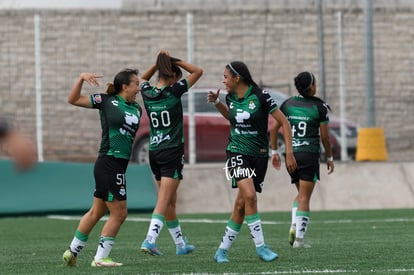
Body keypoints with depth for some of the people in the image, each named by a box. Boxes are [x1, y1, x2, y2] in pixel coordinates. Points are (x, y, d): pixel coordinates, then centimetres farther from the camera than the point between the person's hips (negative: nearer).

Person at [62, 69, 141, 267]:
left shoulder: (136, 109, 13)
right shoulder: (106, 101, -4)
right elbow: (73, 100, -1)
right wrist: (82, 78, -11)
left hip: (119, 166, 7)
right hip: (109, 163, -7)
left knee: (97, 211, 14)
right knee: (119, 213, -5)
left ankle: (72, 251, 24)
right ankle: (100, 258, 3)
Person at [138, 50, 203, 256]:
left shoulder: (147, 93, 3)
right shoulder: (174, 91, -11)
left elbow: (143, 78, 29)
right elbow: (198, 71, -1)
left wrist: (159, 62, 16)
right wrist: (175, 61, 2)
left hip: (154, 152, 6)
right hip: (172, 152, -6)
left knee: (170, 201, 16)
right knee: (164, 201, -9)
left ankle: (180, 244, 25)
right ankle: (150, 240, -24)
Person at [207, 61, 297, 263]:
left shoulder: (260, 96, -12)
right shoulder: (231, 97, 3)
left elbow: (283, 122, -7)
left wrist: (289, 153, -11)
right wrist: (216, 102, 10)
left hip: (259, 155, -1)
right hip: (237, 153, 1)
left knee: (241, 204, 0)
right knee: (249, 195, -22)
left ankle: (222, 250, 14)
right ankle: (260, 246, -16)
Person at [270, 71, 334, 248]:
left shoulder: (287, 104, 5)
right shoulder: (320, 107, -6)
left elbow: (274, 129, 5)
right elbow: (324, 136, -4)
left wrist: (274, 152, 14)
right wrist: (329, 158, 8)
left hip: (291, 154, 4)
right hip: (309, 155, -4)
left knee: (301, 194, 20)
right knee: (305, 197, -2)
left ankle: (294, 225, -1)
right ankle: (299, 238, -6)